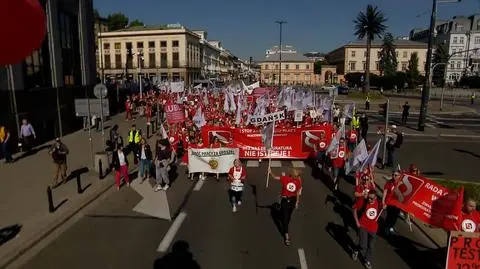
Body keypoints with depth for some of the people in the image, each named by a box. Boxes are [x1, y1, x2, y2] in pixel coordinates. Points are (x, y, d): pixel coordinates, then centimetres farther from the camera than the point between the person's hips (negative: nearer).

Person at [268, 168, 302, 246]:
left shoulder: (298, 181, -8)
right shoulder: (285, 178, -17)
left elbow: (298, 192, 2)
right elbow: (275, 177, -18)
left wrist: (297, 202, 7)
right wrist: (270, 173, -37)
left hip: (292, 199, 3)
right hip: (285, 199, -3)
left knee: (288, 215, 20)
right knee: (285, 216, -3)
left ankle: (285, 227, 46)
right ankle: (286, 234, 1)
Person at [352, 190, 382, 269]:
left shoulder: (379, 203, -10)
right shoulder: (363, 201, -19)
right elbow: (355, 209, -6)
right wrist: (357, 222, -8)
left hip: (373, 228, 3)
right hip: (363, 226, -3)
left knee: (370, 246, 15)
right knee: (363, 245, -8)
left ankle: (367, 260, 39)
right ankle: (356, 251, 27)